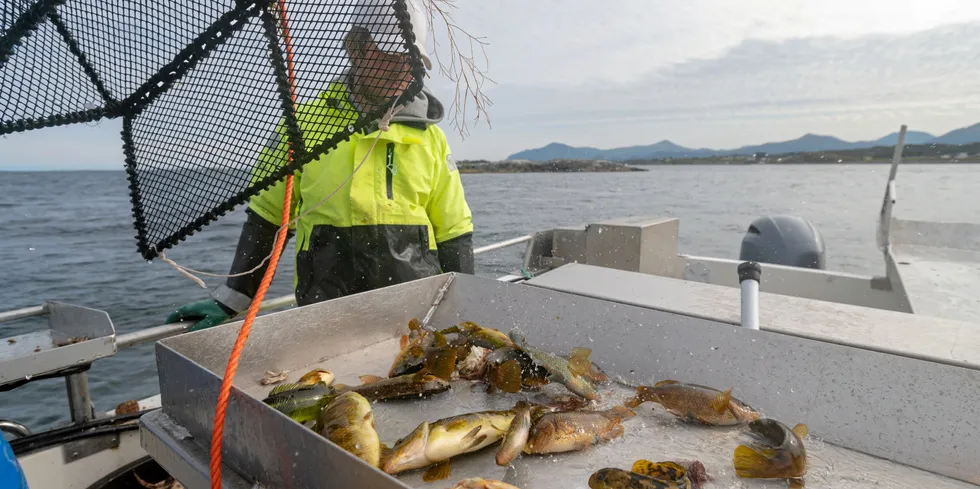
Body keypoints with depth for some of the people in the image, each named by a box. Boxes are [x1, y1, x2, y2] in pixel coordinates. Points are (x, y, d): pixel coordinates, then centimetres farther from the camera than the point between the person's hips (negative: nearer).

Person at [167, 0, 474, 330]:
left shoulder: (429, 136, 4)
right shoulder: (306, 121, 0)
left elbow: (454, 233, 7)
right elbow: (267, 214, 5)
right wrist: (229, 300, 4)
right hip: (326, 309, -1)